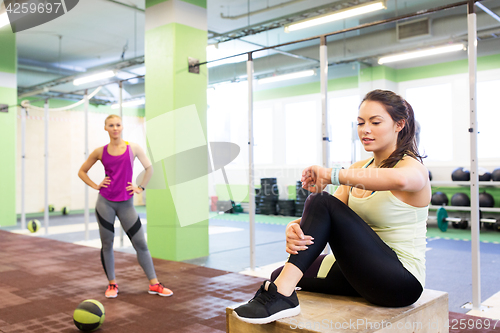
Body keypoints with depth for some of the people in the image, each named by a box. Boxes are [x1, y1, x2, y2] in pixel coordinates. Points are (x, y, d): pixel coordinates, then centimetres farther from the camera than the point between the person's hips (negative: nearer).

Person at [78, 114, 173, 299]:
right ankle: (112, 284, 22)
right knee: (107, 244, 7)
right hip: (105, 202, 1)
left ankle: (154, 284, 9)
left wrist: (140, 187, 4)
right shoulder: (100, 151, 3)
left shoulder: (133, 148, 1)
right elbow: (82, 171, 15)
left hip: (126, 203, -1)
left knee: (140, 243, 0)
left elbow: (149, 168, 12)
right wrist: (95, 186, 2)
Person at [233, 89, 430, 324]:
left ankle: (281, 296, -25)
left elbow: (399, 179, -41)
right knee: (282, 275, -4)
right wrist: (295, 227, -25)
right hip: (368, 271, 7)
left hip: (401, 280, -7)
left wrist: (332, 174, -34)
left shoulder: (414, 168, -11)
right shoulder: (359, 168, 11)